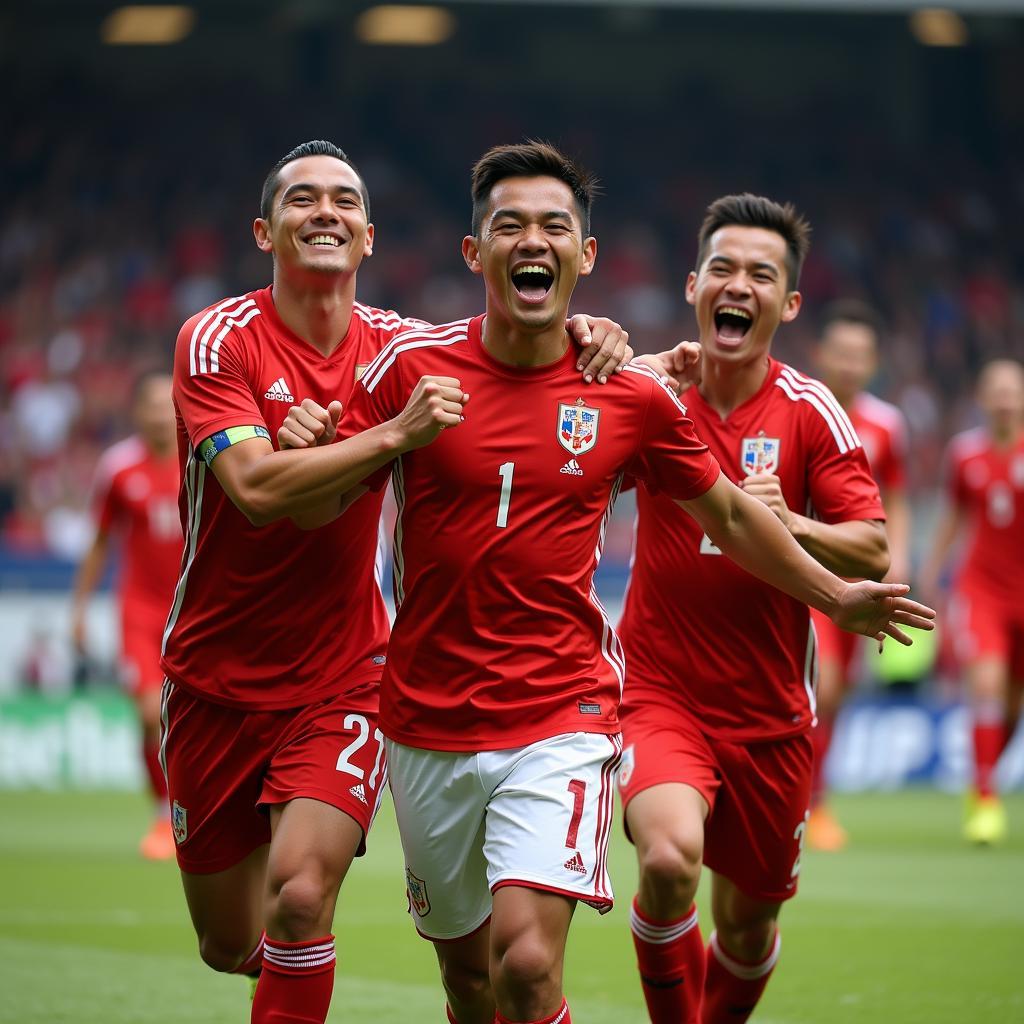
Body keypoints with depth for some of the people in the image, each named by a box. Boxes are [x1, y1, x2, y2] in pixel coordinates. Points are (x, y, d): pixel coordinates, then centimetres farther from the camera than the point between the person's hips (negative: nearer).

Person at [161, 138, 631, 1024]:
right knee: (230, 946, 10)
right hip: (217, 678, 0)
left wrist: (582, 338, -14)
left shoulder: (394, 344, -2)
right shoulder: (218, 340, -11)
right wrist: (397, 434, -32)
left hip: (341, 678, 1)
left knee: (300, 896, -22)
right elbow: (256, 488, -25)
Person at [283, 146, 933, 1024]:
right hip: (429, 718, 2)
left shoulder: (633, 394, -1)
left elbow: (728, 513, 15)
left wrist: (835, 597, 20)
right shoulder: (414, 367, -3)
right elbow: (314, 505, 0)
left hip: (563, 715, -2)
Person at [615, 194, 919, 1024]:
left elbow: (873, 554, -6)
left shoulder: (810, 411, -3)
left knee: (748, 922, 12)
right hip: (659, 693, -2)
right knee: (670, 859, -28)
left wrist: (787, 522, -25)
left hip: (769, 713, 2)